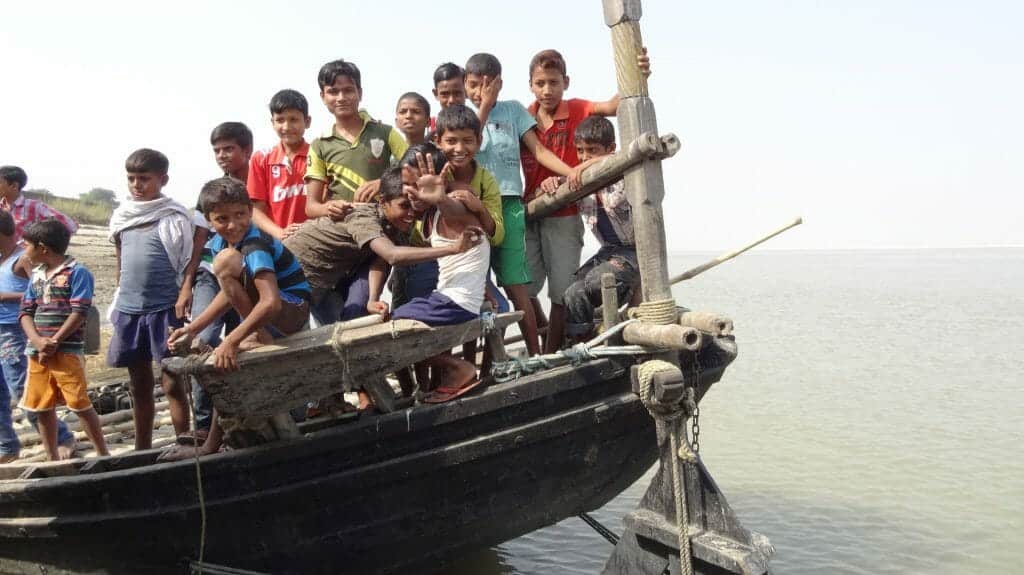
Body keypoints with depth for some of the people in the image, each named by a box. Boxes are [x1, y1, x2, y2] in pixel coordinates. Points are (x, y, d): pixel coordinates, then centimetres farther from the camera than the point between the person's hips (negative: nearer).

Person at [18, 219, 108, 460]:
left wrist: (53, 342, -16)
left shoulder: (77, 273, -7)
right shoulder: (36, 275, 13)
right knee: (42, 407, 11)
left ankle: (103, 455, 3)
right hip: (37, 352, 7)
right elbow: (26, 312, 8)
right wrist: (37, 341, -10)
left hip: (67, 351, -7)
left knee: (80, 405, -6)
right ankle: (52, 459, 23)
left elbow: (79, 312, -14)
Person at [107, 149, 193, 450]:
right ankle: (142, 449, 25)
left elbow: (188, 265, -7)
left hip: (164, 309, -6)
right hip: (129, 310, 6)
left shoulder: (174, 218, -7)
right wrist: (118, 303, 17)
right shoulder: (121, 217, 10)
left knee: (172, 382, -2)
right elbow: (121, 263, 18)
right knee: (138, 385, 14)